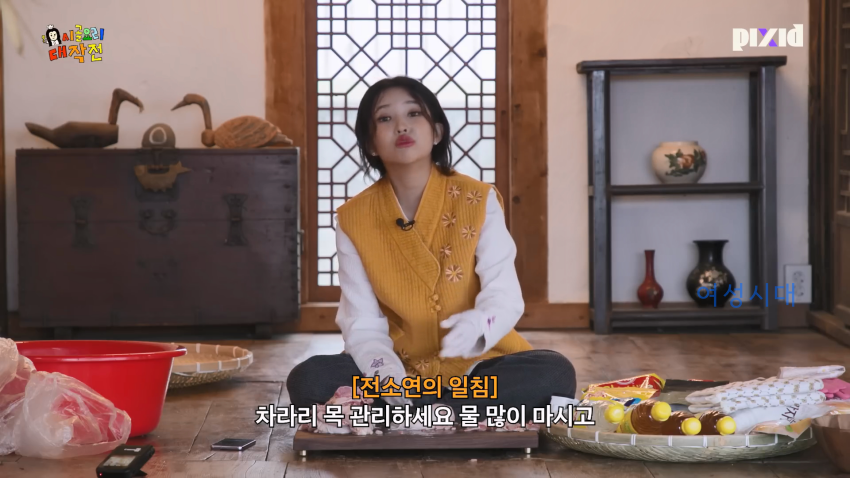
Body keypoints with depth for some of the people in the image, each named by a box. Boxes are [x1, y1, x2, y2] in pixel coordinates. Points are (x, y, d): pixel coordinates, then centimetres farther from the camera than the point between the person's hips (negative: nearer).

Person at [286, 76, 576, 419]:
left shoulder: (479, 201, -6)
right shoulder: (353, 219, -3)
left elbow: (504, 294, -15)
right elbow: (362, 322, -7)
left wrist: (477, 326, -39)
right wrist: (385, 373, -29)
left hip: (476, 364, 0)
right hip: (400, 370, 0)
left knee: (554, 374, -29)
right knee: (308, 380, -26)